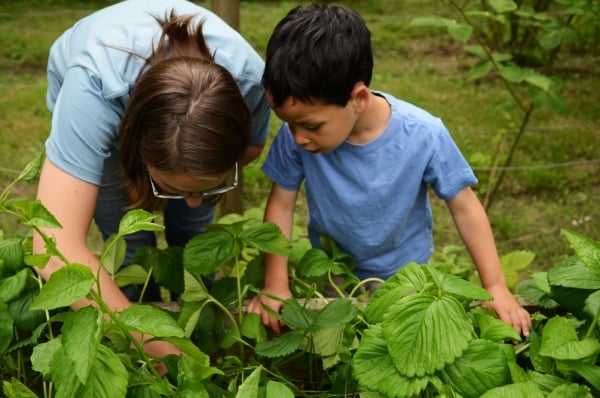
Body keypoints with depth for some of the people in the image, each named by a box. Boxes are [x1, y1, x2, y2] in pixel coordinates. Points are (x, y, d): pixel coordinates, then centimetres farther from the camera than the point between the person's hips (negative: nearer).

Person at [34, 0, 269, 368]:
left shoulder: (249, 79, -37)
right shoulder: (96, 88, -47)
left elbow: (252, 146, -12)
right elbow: (57, 252, -52)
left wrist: (202, 189, -27)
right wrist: (161, 351, -52)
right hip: (102, 106, -2)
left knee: (193, 235, 0)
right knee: (132, 243, -9)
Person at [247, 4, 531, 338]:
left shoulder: (423, 136, -30)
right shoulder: (296, 135, -26)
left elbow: (465, 207, -18)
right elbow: (282, 205, -12)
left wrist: (496, 288, -16)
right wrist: (275, 285, -16)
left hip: (403, 278, -1)